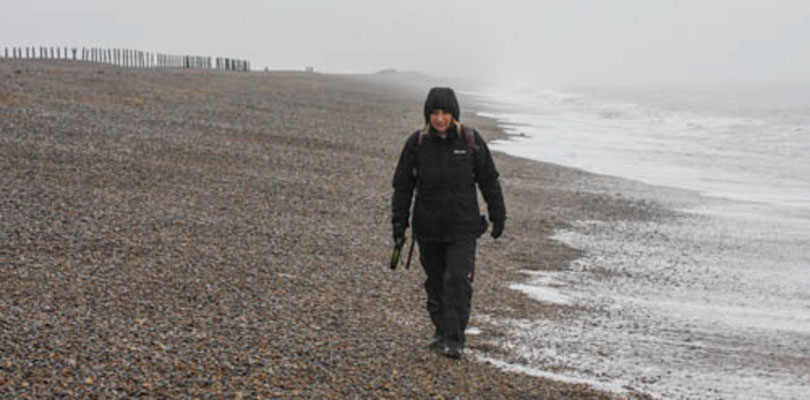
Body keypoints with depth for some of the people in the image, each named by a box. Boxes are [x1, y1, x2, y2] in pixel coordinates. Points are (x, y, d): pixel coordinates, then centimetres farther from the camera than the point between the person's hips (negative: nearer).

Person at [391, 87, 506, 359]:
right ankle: (441, 332, 27)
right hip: (428, 227, 2)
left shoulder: (471, 140, -4)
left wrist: (498, 216, 7)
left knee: (458, 281, -11)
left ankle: (455, 340, -7)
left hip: (463, 227, -1)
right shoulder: (417, 143, -3)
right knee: (435, 283, 10)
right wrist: (398, 225, 0)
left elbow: (489, 180, 5)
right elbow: (402, 186, 2)